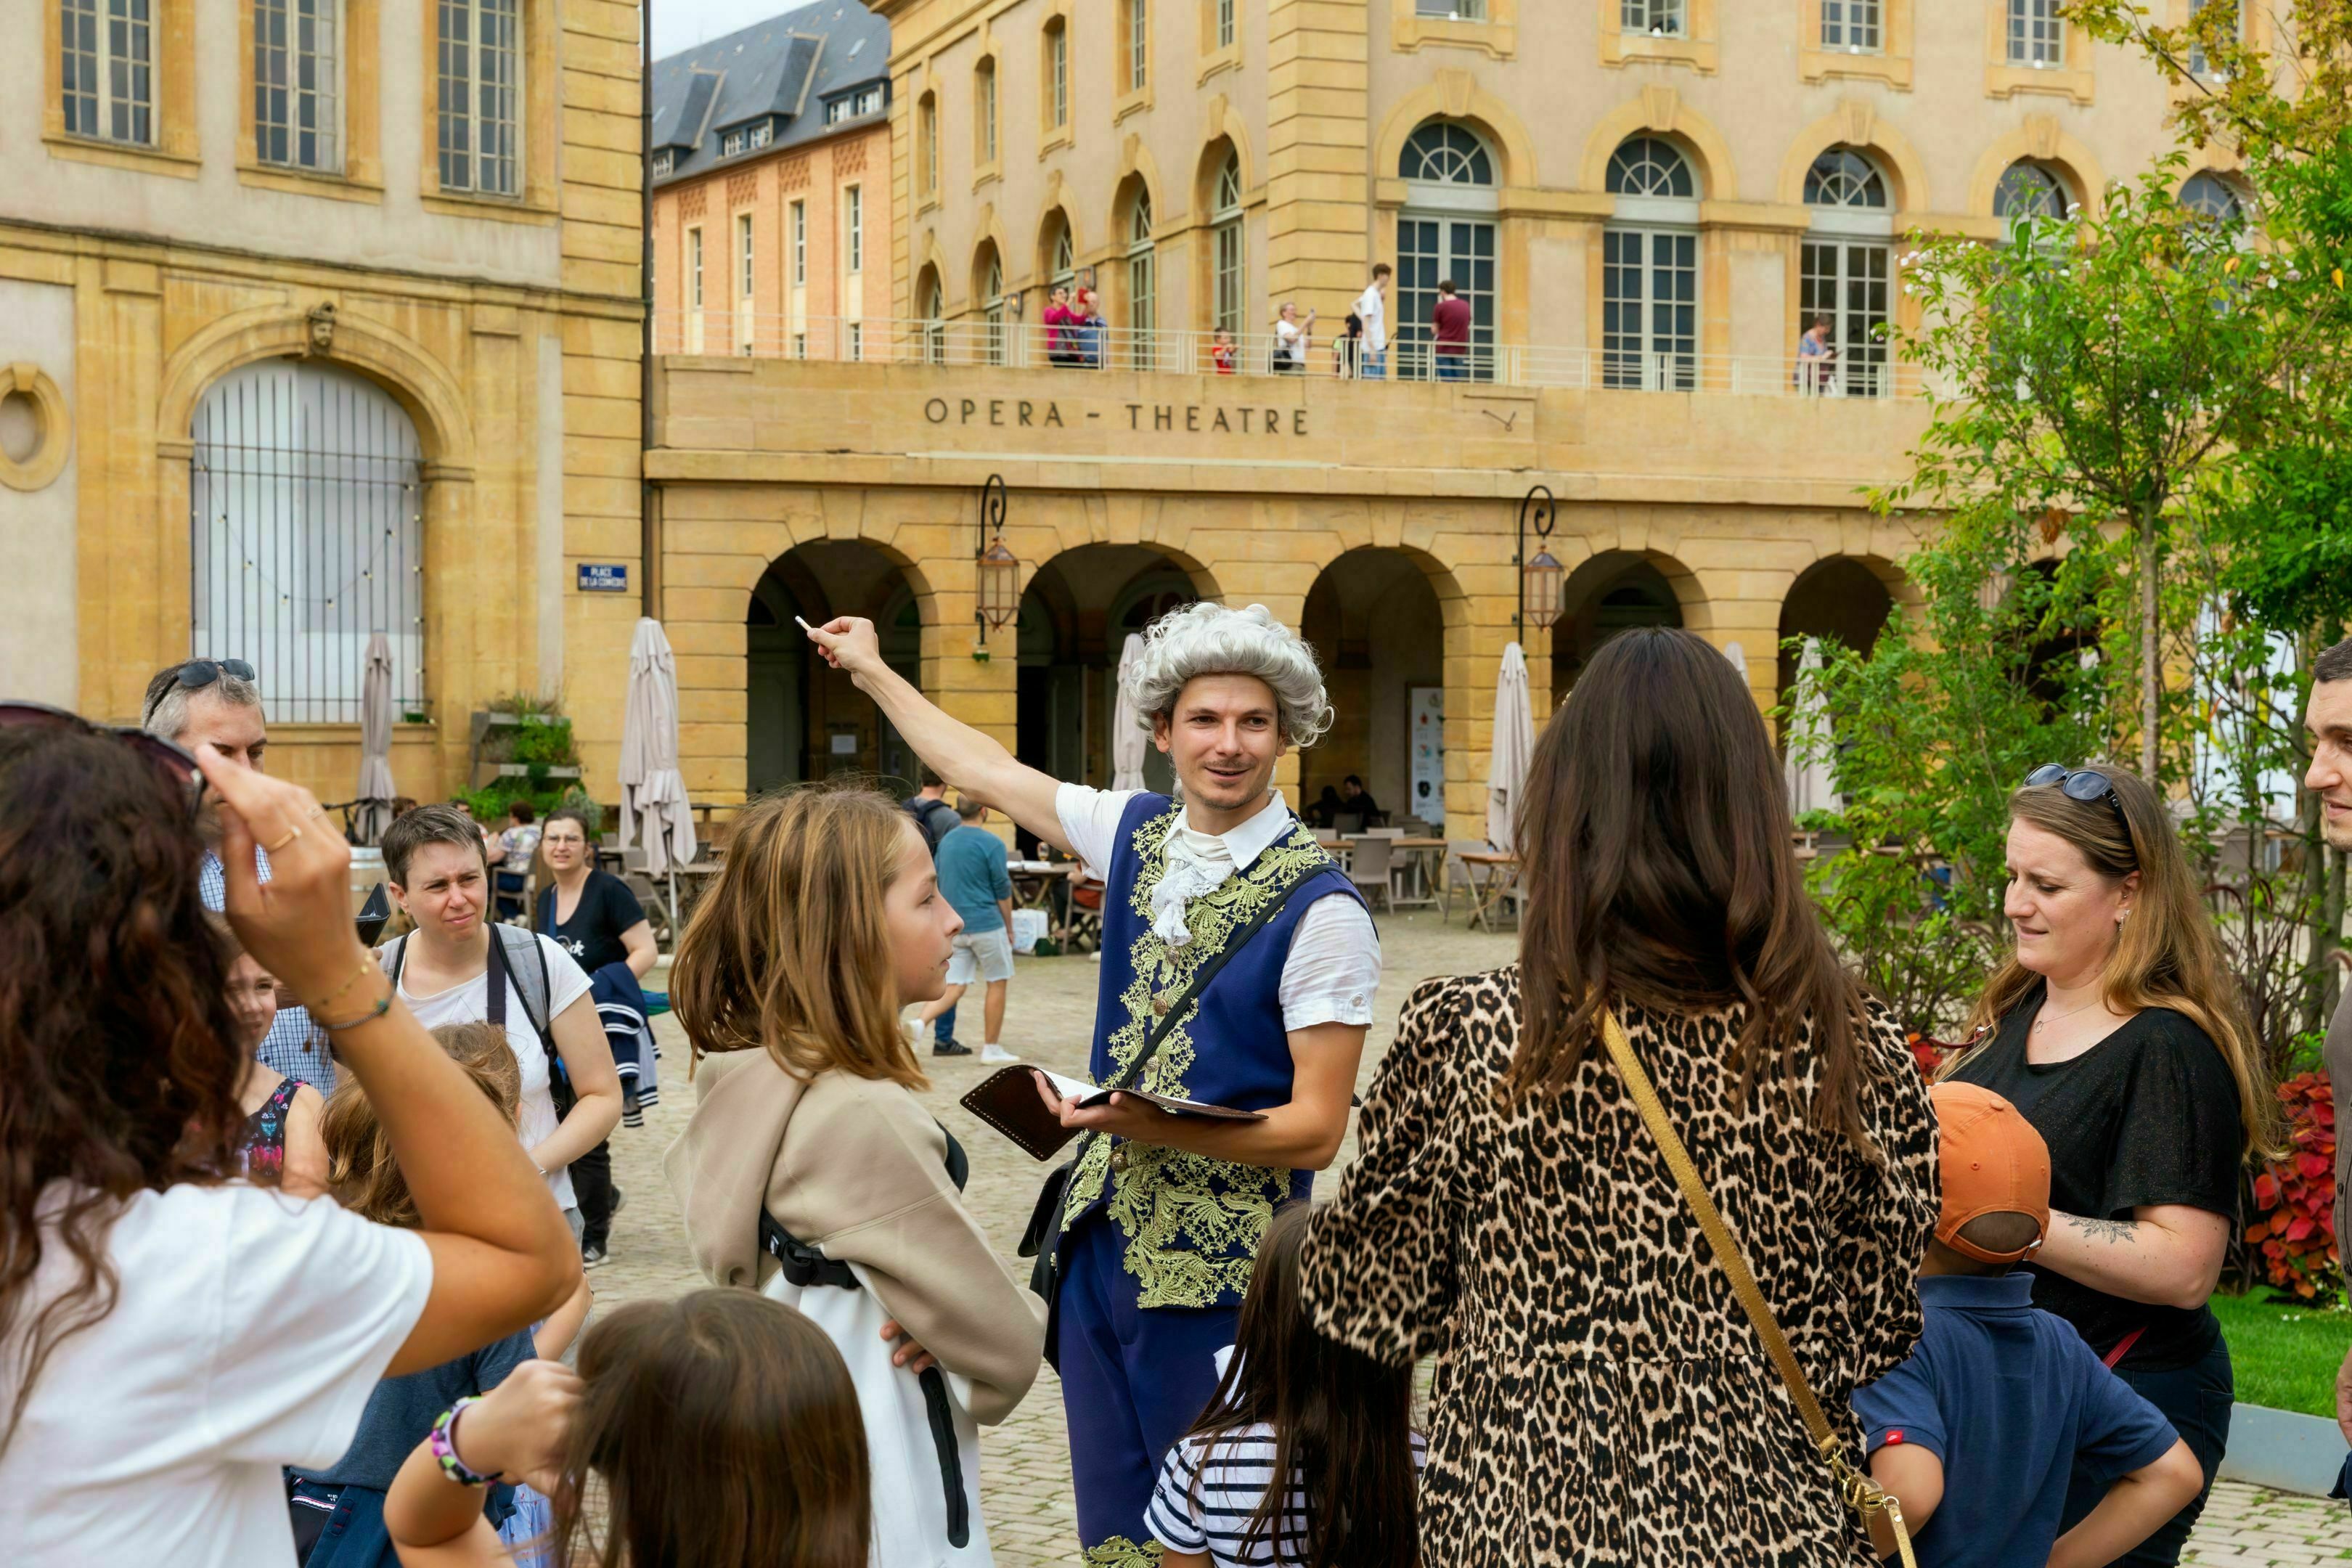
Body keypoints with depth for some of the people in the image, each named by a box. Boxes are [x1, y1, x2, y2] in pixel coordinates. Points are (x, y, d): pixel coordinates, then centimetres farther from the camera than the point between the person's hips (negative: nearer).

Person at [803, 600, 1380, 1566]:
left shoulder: (1319, 907, -13)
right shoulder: (1137, 834, 5)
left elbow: (1316, 1130, -13)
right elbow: (983, 771, 21)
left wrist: (1154, 1126, -25)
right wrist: (874, 673, 31)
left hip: (1220, 1272, -6)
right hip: (1099, 1238, 6)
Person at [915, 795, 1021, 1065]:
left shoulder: (946, 842, 9)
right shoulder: (992, 844, -11)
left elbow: (939, 885, 15)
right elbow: (1003, 891, -7)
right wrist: (1009, 928, 4)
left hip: (954, 928, 6)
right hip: (986, 925, -6)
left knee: (954, 986, 6)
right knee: (998, 984, 9)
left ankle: (920, 1022, -18)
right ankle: (992, 1049, 14)